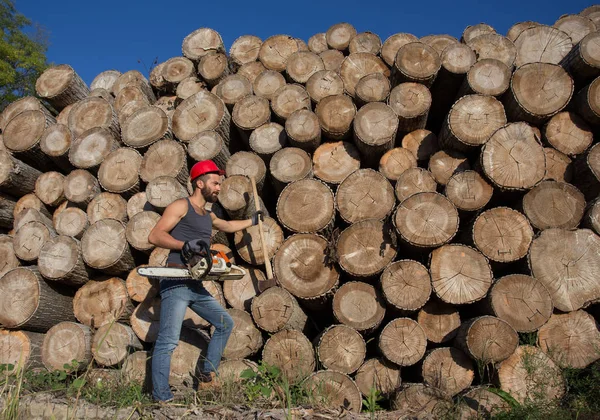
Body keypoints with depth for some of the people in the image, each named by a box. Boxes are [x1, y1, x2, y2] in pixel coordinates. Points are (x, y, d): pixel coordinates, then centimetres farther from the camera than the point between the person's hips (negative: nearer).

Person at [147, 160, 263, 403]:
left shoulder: (208, 216, 21)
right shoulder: (181, 206, -2)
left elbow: (228, 226, 43)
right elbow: (154, 236, -12)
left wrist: (253, 221, 51)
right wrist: (185, 245, -24)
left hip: (196, 286, 9)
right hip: (176, 284, -9)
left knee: (225, 324, 15)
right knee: (168, 341, -11)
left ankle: (207, 377, 22)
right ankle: (161, 398, -5)